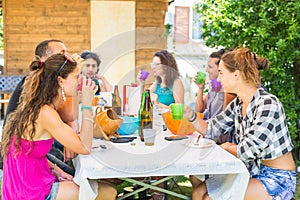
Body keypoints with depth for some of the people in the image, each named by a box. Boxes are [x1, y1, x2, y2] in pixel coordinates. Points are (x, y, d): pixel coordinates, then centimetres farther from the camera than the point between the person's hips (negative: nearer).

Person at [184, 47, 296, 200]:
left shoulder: (268, 104, -22)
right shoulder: (237, 104, 4)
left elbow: (247, 152, -21)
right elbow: (211, 130, 9)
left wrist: (228, 147, -1)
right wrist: (190, 114, -7)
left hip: (277, 179, -7)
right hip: (255, 172, 7)